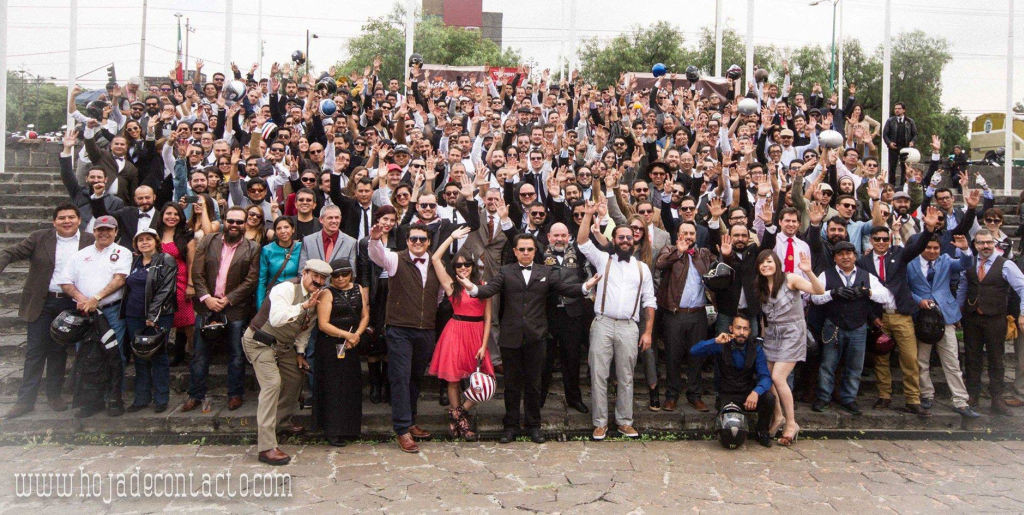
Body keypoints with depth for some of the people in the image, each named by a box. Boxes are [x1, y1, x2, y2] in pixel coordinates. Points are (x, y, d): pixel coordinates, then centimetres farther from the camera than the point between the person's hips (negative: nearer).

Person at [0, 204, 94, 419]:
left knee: (59, 351, 11)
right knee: (35, 351, 3)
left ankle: (54, 394, 23)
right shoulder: (39, 238, 1)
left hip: (70, 304, 0)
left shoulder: (90, 242, 0)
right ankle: (25, 399, 10)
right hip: (41, 303, 0)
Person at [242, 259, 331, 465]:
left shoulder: (316, 298, 3)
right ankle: (266, 447, -19)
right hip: (260, 342, -9)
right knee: (272, 383, -20)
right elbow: (276, 319, -40)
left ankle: (281, 421, 42)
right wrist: (303, 306, -45)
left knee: (295, 377, 17)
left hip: (283, 345, 9)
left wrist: (300, 352, 10)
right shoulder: (286, 289, -24)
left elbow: (306, 328, 15)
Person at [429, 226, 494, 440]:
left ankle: (458, 414, 12)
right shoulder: (451, 285, 2)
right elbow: (435, 259, -5)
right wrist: (452, 237, 0)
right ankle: (459, 416, 22)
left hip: (477, 334, 1)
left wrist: (483, 345, -4)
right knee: (453, 379, 4)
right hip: (456, 332, -1)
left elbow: (488, 317, 3)